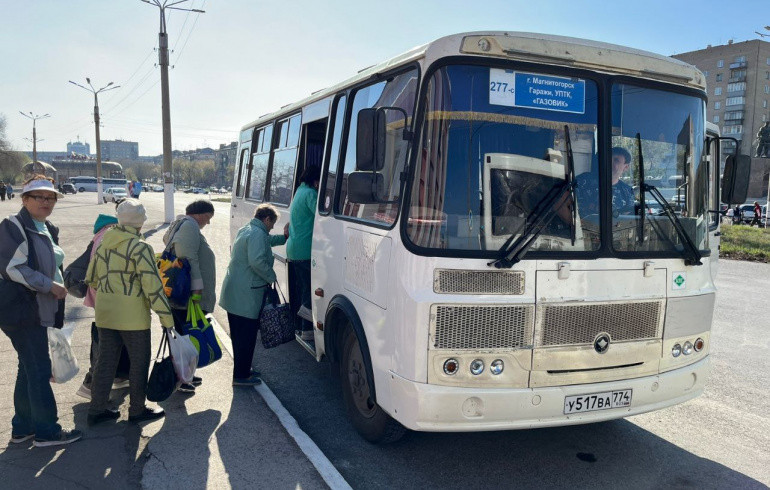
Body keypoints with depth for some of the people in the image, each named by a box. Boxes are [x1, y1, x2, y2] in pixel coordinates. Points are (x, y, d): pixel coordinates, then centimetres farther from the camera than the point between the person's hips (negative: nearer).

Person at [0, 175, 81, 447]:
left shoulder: (47, 229, 14)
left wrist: (59, 286, 18)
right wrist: (50, 286, -19)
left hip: (40, 310, 9)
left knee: (29, 369, 16)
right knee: (39, 370, -3)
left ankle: (22, 428, 28)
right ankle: (46, 430, 8)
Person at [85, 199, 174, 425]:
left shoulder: (103, 243, 6)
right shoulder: (140, 247, -15)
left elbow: (91, 277, 16)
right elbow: (152, 284, -18)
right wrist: (166, 315, -14)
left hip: (105, 312, 7)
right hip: (132, 314, -7)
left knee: (105, 360, 15)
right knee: (139, 362, 8)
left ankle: (97, 409, 22)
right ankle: (137, 410, 17)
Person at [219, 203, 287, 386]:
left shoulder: (246, 230, 18)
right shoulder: (257, 234, -16)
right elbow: (257, 261, -28)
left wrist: (283, 237, 30)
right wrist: (271, 276, -16)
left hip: (234, 294, 11)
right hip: (246, 296, -11)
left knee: (239, 335, 18)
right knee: (246, 337, -1)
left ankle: (242, 371, 31)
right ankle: (241, 376, 8)